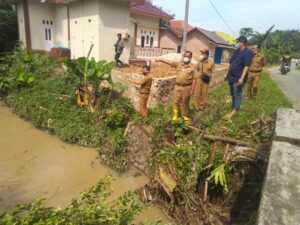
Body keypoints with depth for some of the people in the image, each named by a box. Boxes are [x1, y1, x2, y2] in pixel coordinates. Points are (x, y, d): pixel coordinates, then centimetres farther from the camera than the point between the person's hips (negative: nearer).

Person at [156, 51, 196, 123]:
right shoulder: (179, 64, 5)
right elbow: (170, 62, -1)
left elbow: (194, 79, -4)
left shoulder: (192, 67, -3)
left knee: (185, 102, 10)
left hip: (187, 87, -3)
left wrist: (192, 89, -8)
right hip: (178, 86, 3)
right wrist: (161, 60, -12)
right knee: (176, 101, 8)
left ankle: (185, 115, 27)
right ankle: (175, 115, 22)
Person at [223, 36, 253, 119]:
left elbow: (246, 66, -18)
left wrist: (242, 78, -26)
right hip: (232, 76, 9)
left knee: (237, 94, -6)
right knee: (232, 94, 14)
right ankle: (233, 109, 25)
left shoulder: (247, 52, -11)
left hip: (238, 78, -9)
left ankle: (233, 112, -4)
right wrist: (226, 74, 18)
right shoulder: (237, 51, 15)